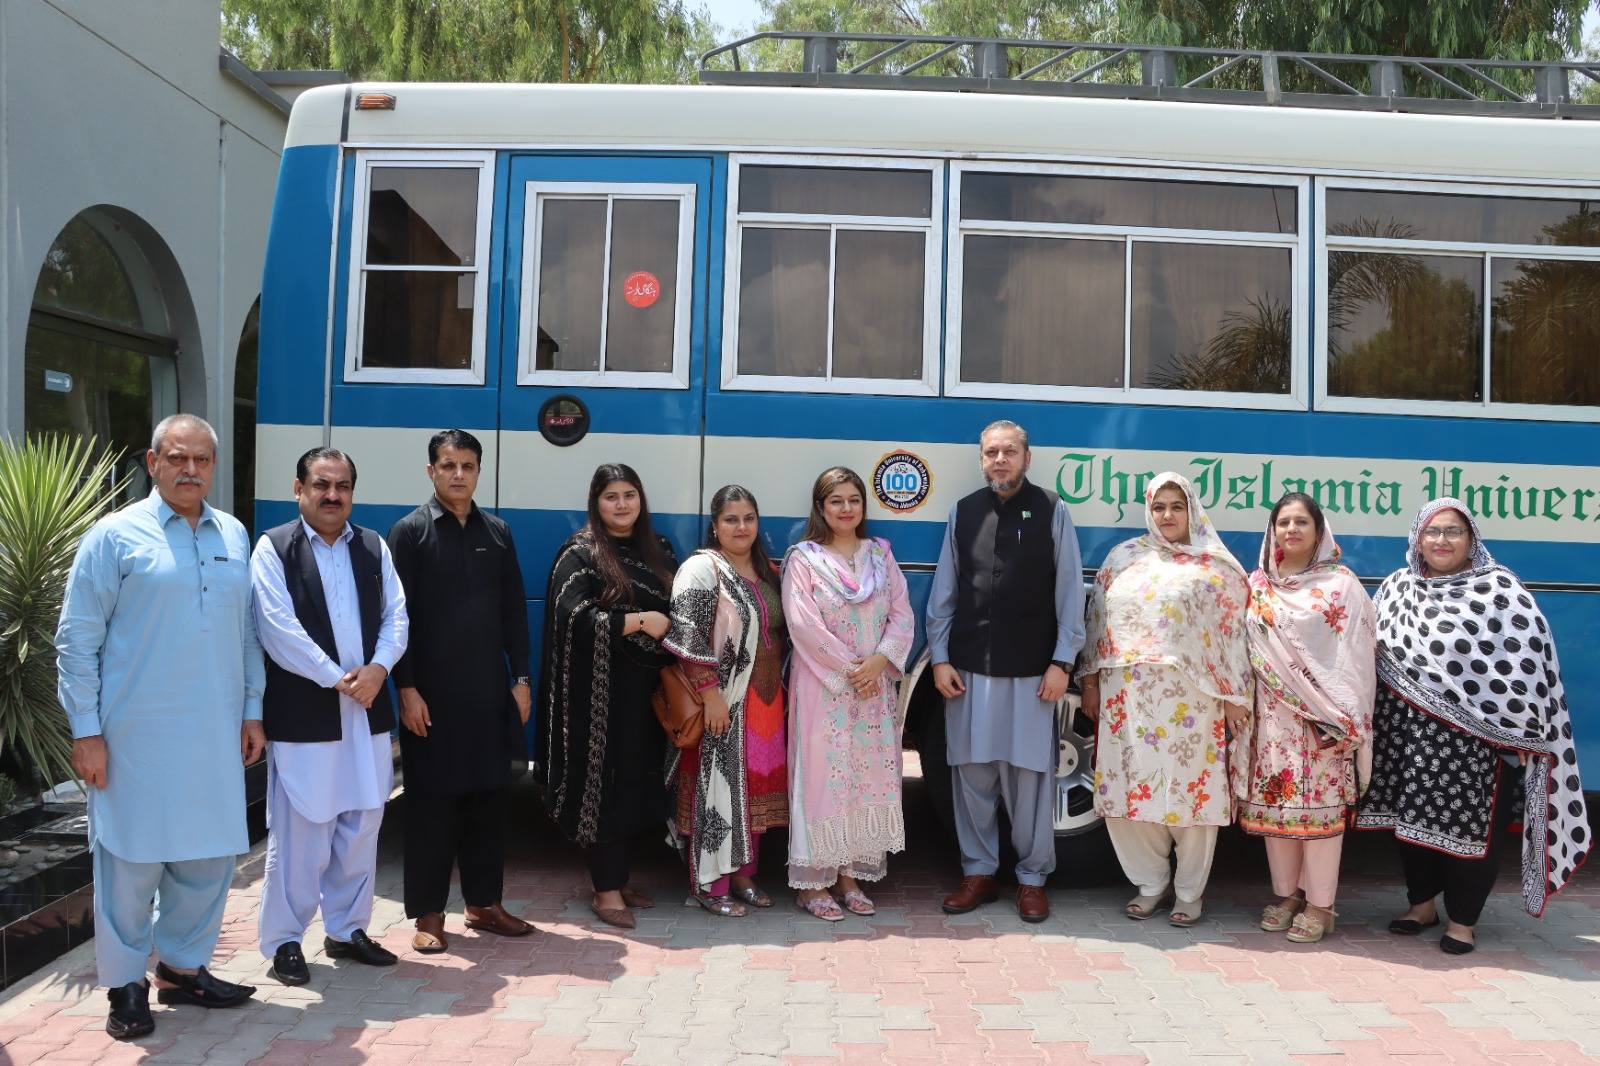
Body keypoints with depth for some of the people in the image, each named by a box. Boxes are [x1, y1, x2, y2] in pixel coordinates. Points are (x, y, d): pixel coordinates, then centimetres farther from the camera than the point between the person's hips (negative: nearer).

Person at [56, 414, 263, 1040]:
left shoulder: (234, 537, 10)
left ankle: (182, 968, 28)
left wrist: (252, 711, 10)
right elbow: (77, 639, -4)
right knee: (131, 860, 4)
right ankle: (126, 986, 19)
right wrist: (86, 731, -8)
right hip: (137, 736, -4)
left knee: (209, 858, 11)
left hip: (216, 735, 5)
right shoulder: (116, 536, -4)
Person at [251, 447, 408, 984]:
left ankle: (347, 929, 26)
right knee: (298, 832, -1)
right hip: (302, 714, -5)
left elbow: (396, 616, 8)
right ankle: (285, 941, 14)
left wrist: (377, 669, -9)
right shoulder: (273, 548, -3)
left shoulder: (373, 547, 12)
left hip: (368, 711, 5)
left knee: (361, 828, 11)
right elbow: (279, 629, -11)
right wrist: (338, 679, -13)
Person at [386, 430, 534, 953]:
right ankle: (427, 914, 14)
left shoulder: (497, 533, 10)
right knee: (431, 803, 3)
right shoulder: (410, 532, -2)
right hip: (432, 694, -4)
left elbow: (514, 612, 12)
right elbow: (397, 615, -6)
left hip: (490, 693, 4)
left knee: (489, 800, 10)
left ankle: (484, 902, 23)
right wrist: (407, 689, -11)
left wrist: (521, 680, 7)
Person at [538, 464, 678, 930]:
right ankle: (605, 890, 6)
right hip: (600, 692, -6)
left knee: (636, 783, 9)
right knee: (606, 784, -3)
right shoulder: (580, 553, -5)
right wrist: (640, 621, -17)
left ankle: (620, 880, 22)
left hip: (644, 689, 6)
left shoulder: (658, 550, 13)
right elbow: (576, 617, -16)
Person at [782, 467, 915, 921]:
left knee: (871, 777, 6)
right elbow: (803, 624, -12)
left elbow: (902, 615, 4)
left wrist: (878, 661, -12)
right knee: (823, 777, -3)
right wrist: (849, 669, -14)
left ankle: (851, 875, 17)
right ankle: (813, 881, 5)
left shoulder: (880, 555, 10)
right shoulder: (803, 559, -3)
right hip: (823, 687, -4)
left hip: (875, 684, 4)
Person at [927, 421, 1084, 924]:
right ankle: (978, 872, 22)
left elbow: (1069, 591, 0)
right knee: (972, 771, 7)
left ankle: (1032, 877, 18)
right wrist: (939, 658, 4)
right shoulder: (964, 512, 8)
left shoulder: (1052, 512, 1)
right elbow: (944, 592, 9)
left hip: (1031, 670, -2)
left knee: (1030, 773, 3)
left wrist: (1061, 662, -5)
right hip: (968, 668, 3)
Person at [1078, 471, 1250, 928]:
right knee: (1130, 787, 3)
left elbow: (1234, 631, 1)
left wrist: (1235, 695, -4)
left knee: (1191, 787, 0)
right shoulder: (1123, 558, 12)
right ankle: (1151, 884, 20)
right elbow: (1098, 618, 12)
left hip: (1191, 698, -3)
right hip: (1128, 696, 3)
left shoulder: (1217, 567, 4)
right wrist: (1090, 680, 8)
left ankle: (1190, 891, 16)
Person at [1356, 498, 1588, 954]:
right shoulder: (1397, 587, 8)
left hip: (1477, 738, -4)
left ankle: (1462, 920, 19)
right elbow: (1375, 652, 16)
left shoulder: (1501, 590, -5)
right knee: (1411, 819, 11)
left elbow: (1528, 661, -8)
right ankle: (1423, 903, 30)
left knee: (1471, 826, 4)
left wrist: (1519, 732, -11)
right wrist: (1373, 717, 13)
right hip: (1409, 733, 4)